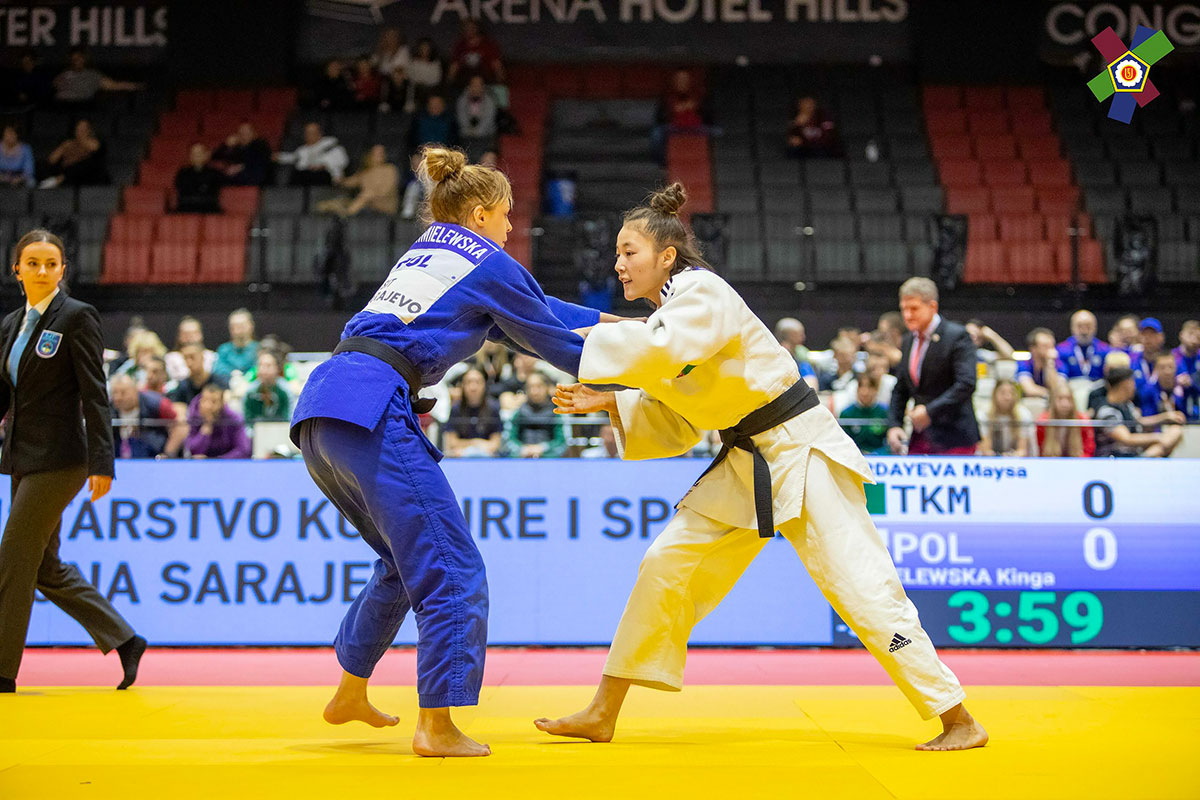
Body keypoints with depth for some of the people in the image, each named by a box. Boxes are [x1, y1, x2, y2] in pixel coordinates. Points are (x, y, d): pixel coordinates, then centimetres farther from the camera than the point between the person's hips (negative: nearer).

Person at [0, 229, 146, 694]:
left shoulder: (76, 317, -8)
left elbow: (94, 394, -12)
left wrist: (102, 463, -17)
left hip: (58, 457, -8)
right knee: (45, 568, 11)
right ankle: (123, 641, 20)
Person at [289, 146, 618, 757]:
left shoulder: (422, 254, 29)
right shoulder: (489, 265, 4)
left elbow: (533, 306, 37)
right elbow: (550, 340, 14)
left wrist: (605, 321, 40)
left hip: (320, 409, 9)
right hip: (370, 410, -9)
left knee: (407, 558, 24)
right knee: (453, 571, -5)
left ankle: (349, 695, 31)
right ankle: (437, 727, -8)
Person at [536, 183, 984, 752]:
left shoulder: (704, 295, -15)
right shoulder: (666, 318, 11)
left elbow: (661, 350, -37)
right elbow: (673, 427, 13)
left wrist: (574, 342, -24)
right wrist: (608, 404, -1)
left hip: (801, 452, -9)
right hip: (745, 465, 9)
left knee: (860, 587, -9)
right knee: (666, 565, 1)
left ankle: (958, 721, 1)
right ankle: (601, 716, 8)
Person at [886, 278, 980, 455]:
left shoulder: (957, 336, -9)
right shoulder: (909, 340, 14)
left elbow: (966, 384, -19)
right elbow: (900, 389, 19)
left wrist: (930, 411, -21)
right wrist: (893, 425, 4)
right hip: (919, 440, 6)